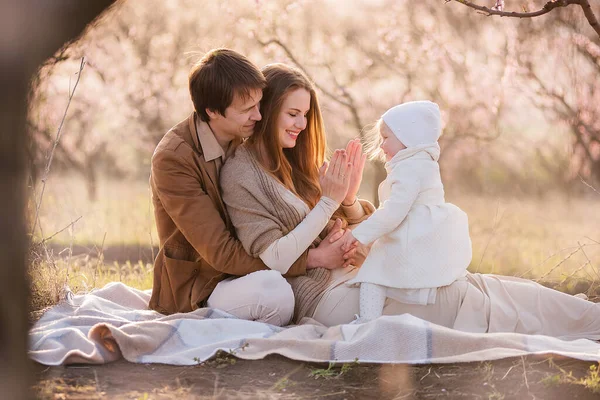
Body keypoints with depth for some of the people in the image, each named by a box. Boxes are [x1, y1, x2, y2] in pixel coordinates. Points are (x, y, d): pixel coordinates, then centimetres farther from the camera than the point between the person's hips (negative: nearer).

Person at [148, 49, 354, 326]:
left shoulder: (244, 140, 3)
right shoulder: (172, 159, -21)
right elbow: (220, 252, -25)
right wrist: (312, 258, -26)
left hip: (242, 271, 8)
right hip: (196, 290, -8)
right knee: (274, 292, -36)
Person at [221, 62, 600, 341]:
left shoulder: (294, 165, 17)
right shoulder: (241, 172, -9)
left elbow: (360, 230, 13)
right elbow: (274, 260, -18)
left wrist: (350, 199, -10)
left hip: (351, 273, 8)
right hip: (320, 293, -8)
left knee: (464, 285, -6)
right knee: (464, 296, -13)